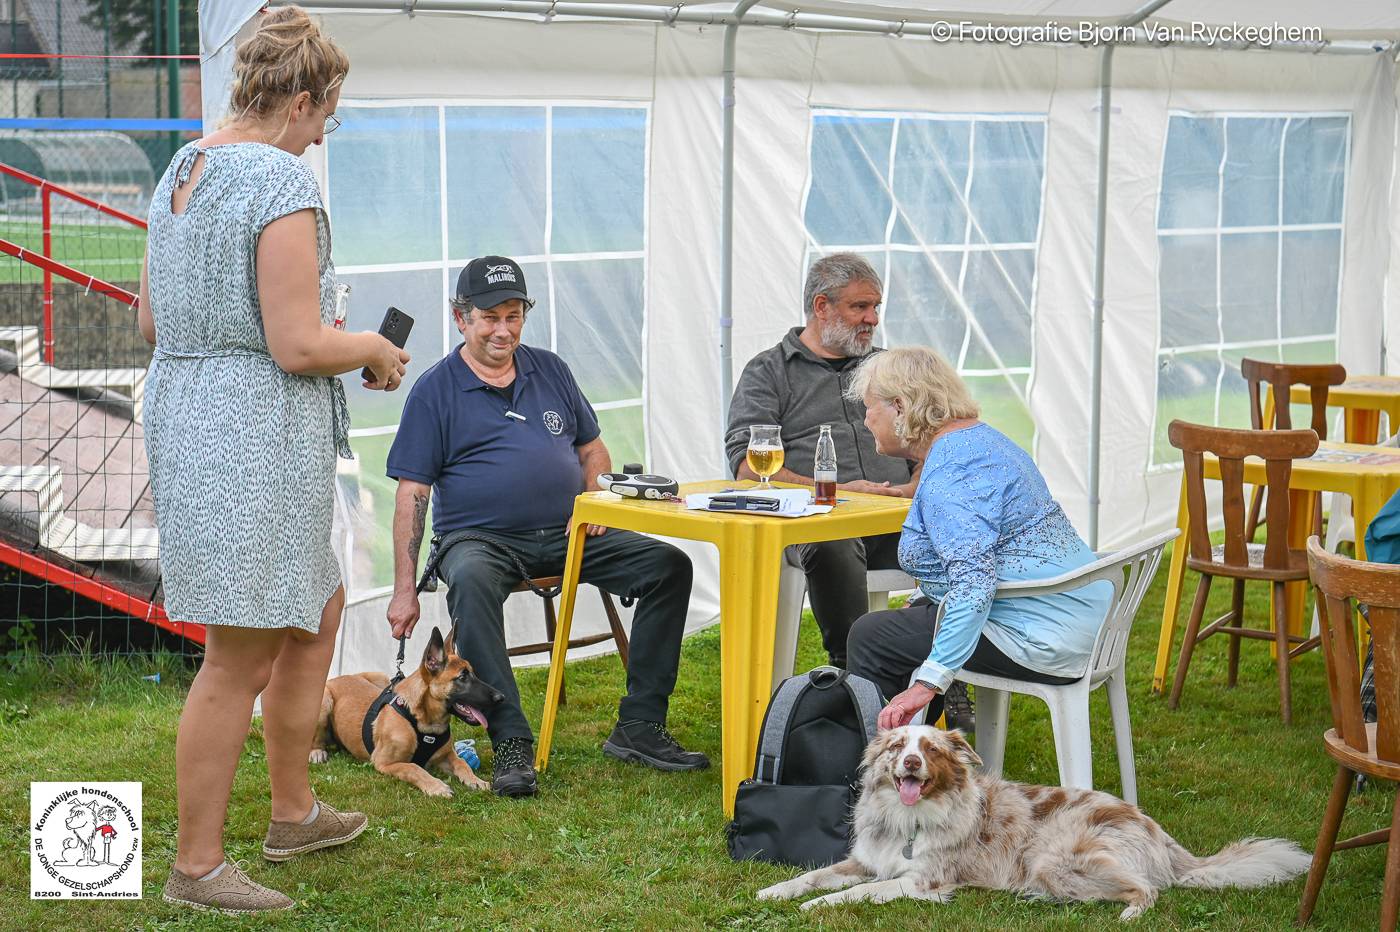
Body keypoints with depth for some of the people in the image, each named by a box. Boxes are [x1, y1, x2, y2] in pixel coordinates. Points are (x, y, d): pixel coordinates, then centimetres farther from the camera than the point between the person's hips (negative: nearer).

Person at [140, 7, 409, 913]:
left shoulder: (183, 169, 11)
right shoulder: (284, 182, -17)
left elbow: (152, 320, 15)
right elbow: (299, 346, -21)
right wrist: (376, 349, -3)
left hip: (187, 419, 10)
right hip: (255, 437, -10)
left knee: (319, 609, 23)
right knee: (240, 661, 0)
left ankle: (294, 811, 33)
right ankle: (197, 865, 10)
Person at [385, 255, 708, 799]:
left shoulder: (550, 371, 16)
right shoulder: (435, 390, 2)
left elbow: (593, 449, 23)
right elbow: (411, 495, -2)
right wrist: (404, 590, -9)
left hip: (566, 533, 5)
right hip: (479, 537, -4)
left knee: (669, 566, -14)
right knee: (471, 581, -40)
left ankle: (638, 728, -13)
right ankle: (511, 743, -39)